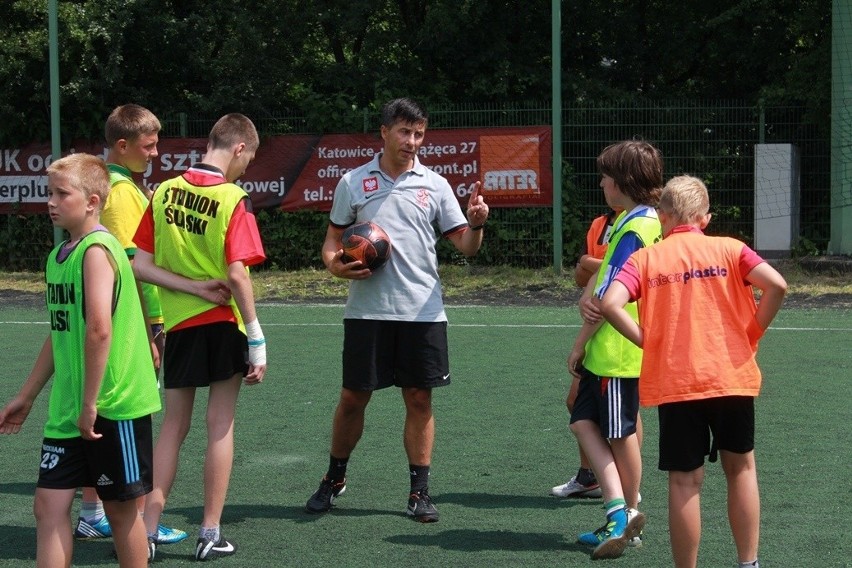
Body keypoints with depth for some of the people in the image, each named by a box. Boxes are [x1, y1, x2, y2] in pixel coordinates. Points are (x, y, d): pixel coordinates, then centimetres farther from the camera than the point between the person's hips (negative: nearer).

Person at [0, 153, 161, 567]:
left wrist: (90, 404, -22)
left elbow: (99, 329, -25)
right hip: (66, 410, 8)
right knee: (49, 505, 4)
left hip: (113, 407, -8)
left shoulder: (96, 250, -15)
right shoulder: (57, 256, 12)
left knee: (121, 507, 5)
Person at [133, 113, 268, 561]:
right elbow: (237, 275, -18)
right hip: (223, 325, -4)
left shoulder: (164, 192, 2)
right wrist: (257, 340, -13)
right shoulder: (233, 199, -13)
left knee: (173, 426, 12)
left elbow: (139, 265, -2)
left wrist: (194, 286, -6)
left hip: (178, 324, 4)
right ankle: (210, 535, 9)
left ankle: (148, 532, 10)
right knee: (220, 426, 5)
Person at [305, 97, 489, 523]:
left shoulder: (434, 184, 6)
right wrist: (335, 264, -10)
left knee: (420, 399, 3)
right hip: (367, 309, 0)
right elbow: (333, 238, 11)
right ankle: (334, 479, 23)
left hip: (422, 311, 1)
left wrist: (476, 224, -17)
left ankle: (419, 492, 12)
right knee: (353, 397, 5)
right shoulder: (354, 182, 5)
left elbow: (465, 246, 4)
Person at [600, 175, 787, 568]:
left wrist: (647, 340, -1)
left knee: (685, 482, 4)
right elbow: (776, 285, -11)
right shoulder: (728, 249, 3)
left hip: (673, 383, -1)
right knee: (740, 468, 18)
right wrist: (752, 333, 1)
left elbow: (611, 304, -13)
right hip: (732, 377, 1)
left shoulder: (645, 259, 2)